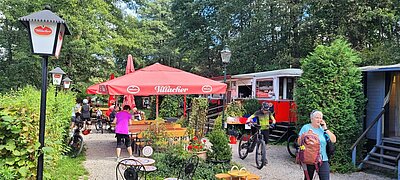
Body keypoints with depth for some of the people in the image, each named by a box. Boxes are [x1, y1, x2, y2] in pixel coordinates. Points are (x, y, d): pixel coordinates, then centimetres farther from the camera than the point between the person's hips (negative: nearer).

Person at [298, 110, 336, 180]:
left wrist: (325, 129, -6)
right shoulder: (306, 127, -1)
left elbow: (334, 140, -2)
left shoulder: (323, 129, 6)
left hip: (322, 159, 2)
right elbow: (299, 142, -2)